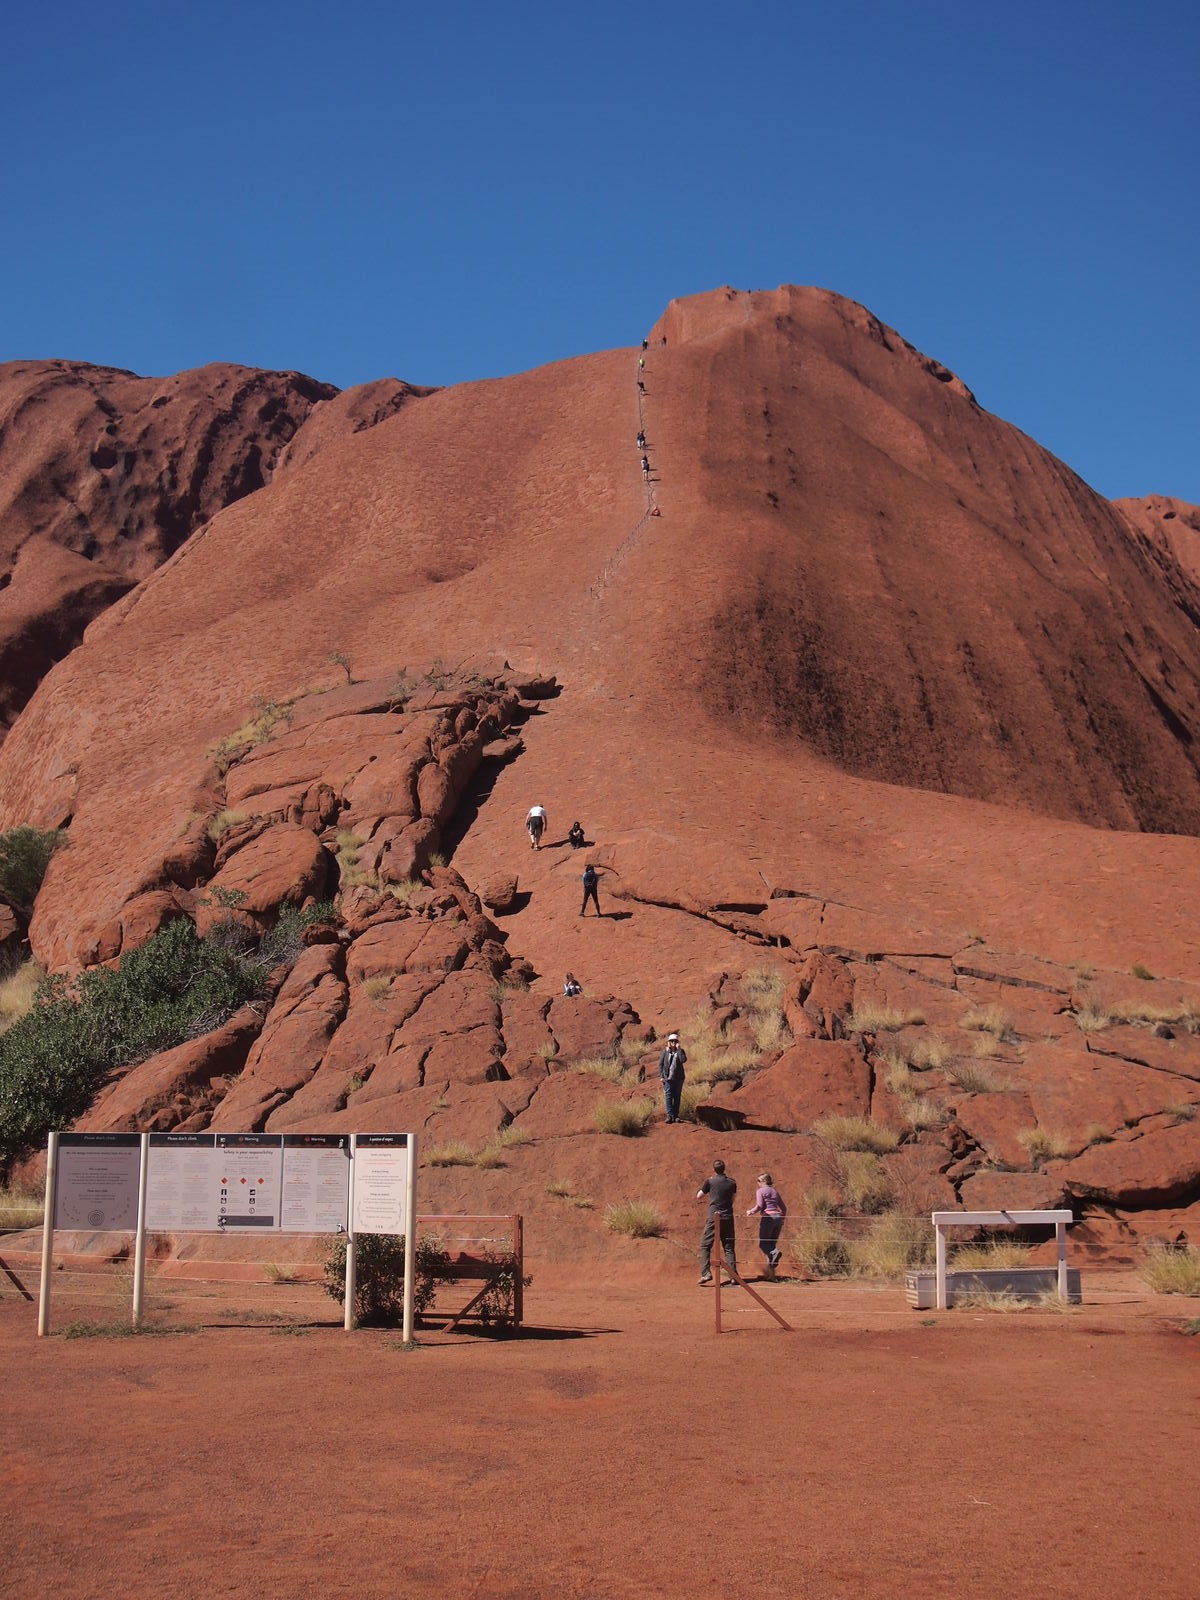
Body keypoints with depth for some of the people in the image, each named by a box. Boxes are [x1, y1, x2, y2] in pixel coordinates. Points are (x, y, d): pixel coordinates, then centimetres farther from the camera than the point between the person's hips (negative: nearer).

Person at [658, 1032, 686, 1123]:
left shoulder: (680, 1051, 4)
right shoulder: (665, 1052, 4)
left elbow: (683, 1060, -16)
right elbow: (660, 1064, 6)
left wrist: (679, 1049, -14)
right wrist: (661, 1076, -2)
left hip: (678, 1078, 1)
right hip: (668, 1078, -1)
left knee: (677, 1097, 5)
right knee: (669, 1096, -10)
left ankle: (676, 1115, 11)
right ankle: (669, 1115, -14)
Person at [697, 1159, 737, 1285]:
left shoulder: (710, 1181, -3)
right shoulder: (732, 1183, 6)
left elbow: (699, 1197, 8)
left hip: (714, 1218, -3)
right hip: (728, 1218, 3)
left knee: (705, 1246, 2)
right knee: (729, 1247, 9)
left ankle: (706, 1273, -12)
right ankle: (734, 1275, 3)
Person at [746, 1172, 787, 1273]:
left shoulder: (761, 1191, 1)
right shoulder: (775, 1191, 19)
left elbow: (759, 1206, -11)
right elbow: (784, 1208, 20)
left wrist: (751, 1212, 6)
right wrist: (782, 1219, 33)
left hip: (767, 1218, -6)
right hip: (778, 1217, 6)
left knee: (763, 1243, 2)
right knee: (772, 1243, 10)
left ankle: (774, 1253, -29)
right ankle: (772, 1270, 2)